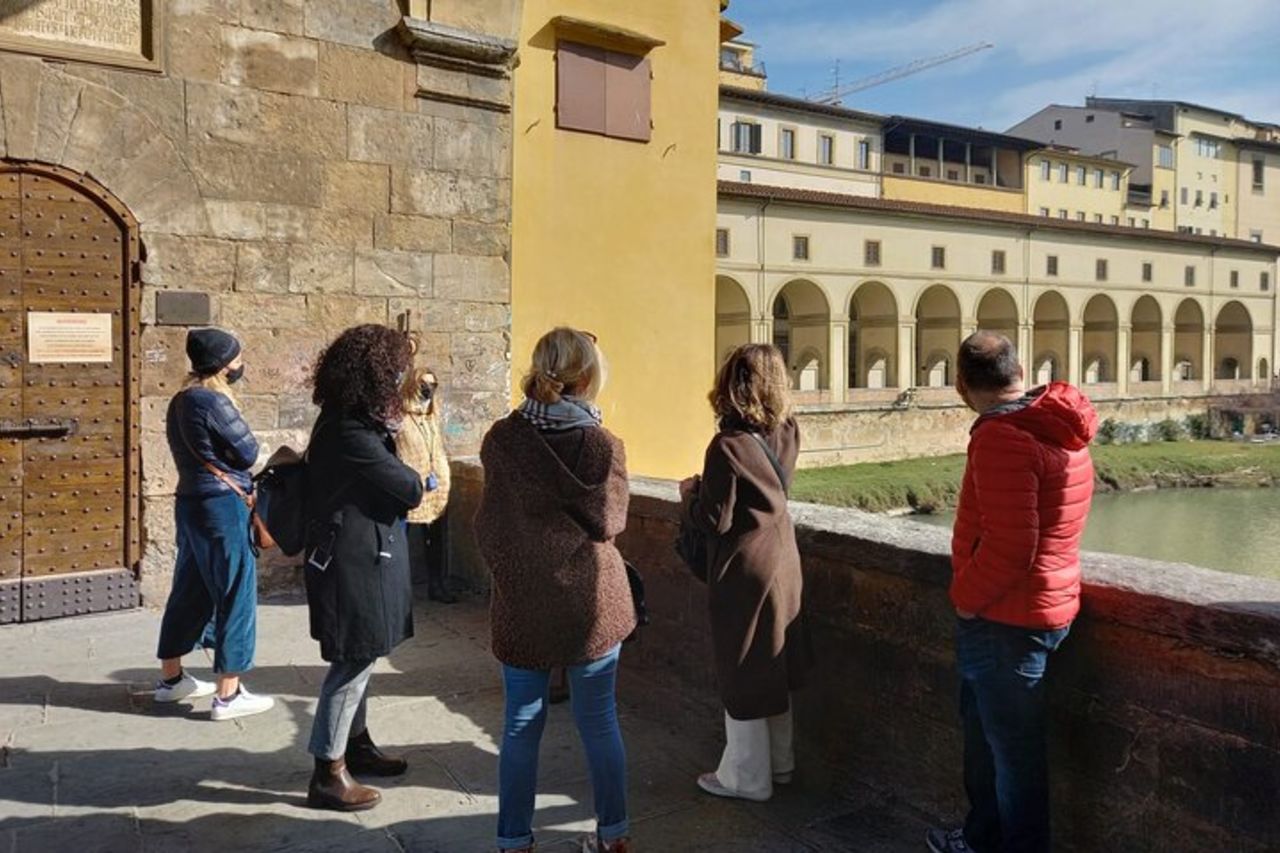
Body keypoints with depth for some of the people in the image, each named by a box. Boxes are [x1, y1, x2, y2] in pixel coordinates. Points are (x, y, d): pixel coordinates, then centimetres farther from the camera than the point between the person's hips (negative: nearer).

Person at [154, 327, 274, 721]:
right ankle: (228, 694, 4)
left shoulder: (180, 401, 11)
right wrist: (235, 410, 3)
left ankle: (171, 678, 31)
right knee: (236, 597, -2)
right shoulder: (215, 402, -17)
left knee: (190, 591, 19)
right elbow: (249, 453, -11)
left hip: (192, 503, 10)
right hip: (223, 507, -9)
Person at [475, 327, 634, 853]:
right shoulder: (603, 445, -10)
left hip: (523, 602, 1)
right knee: (599, 721, 12)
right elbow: (608, 523, -6)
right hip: (591, 601, -1)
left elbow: (488, 524, -1)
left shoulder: (501, 439, -6)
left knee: (522, 724, 12)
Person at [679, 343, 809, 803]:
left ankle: (747, 777, 21)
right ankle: (780, 762, 35)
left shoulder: (728, 447, -22)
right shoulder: (788, 433, -1)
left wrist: (690, 492, -1)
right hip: (782, 559, 7)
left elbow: (715, 520, -17)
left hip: (743, 569, -7)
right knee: (773, 665, 20)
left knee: (742, 673, 7)